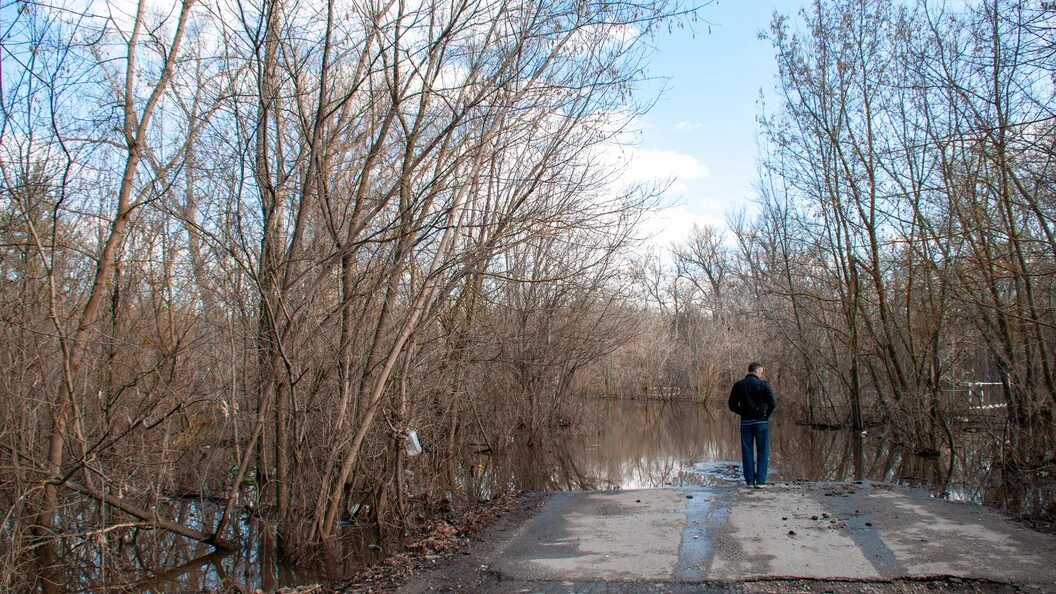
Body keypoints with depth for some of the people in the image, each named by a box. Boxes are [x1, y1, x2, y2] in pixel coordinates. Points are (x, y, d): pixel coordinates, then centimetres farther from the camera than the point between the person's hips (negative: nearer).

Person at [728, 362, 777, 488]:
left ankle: (750, 480, 9)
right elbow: (773, 403, -12)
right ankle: (760, 481, 2)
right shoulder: (763, 384, -7)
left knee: (747, 452, 8)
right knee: (762, 452, 4)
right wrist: (766, 414, 3)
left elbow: (732, 405, 3)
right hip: (761, 421, -3)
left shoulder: (738, 385, 3)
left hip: (745, 422, 3)